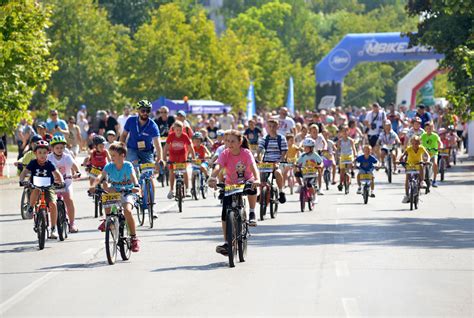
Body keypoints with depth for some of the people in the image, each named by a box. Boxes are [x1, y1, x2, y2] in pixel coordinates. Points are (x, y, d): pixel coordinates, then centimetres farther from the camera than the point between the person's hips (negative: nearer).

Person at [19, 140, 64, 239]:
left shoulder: (49, 164, -6)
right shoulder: (33, 163, -7)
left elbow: (57, 174, -11)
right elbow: (24, 172, -15)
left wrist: (61, 181, -31)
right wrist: (21, 180, -34)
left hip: (48, 188, 1)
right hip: (35, 187, -1)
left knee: (53, 204, -23)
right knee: (35, 191, -38)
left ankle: (53, 229, -13)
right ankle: (31, 208, -11)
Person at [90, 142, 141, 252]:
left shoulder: (128, 166, -14)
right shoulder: (109, 166, -9)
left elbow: (133, 177, -28)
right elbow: (100, 178, -21)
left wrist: (136, 186, -50)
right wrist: (93, 185, -41)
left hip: (128, 192, -4)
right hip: (115, 191, 4)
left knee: (127, 210, -29)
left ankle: (134, 238, -14)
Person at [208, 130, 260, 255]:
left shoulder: (246, 153, -18)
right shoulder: (225, 154, -16)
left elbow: (253, 166, -33)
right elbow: (218, 167, -32)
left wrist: (257, 179, -54)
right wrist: (212, 178, -54)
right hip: (230, 185, 1)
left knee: (252, 186, -37)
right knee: (225, 213, -11)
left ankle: (252, 213, -13)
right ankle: (226, 243, -2)